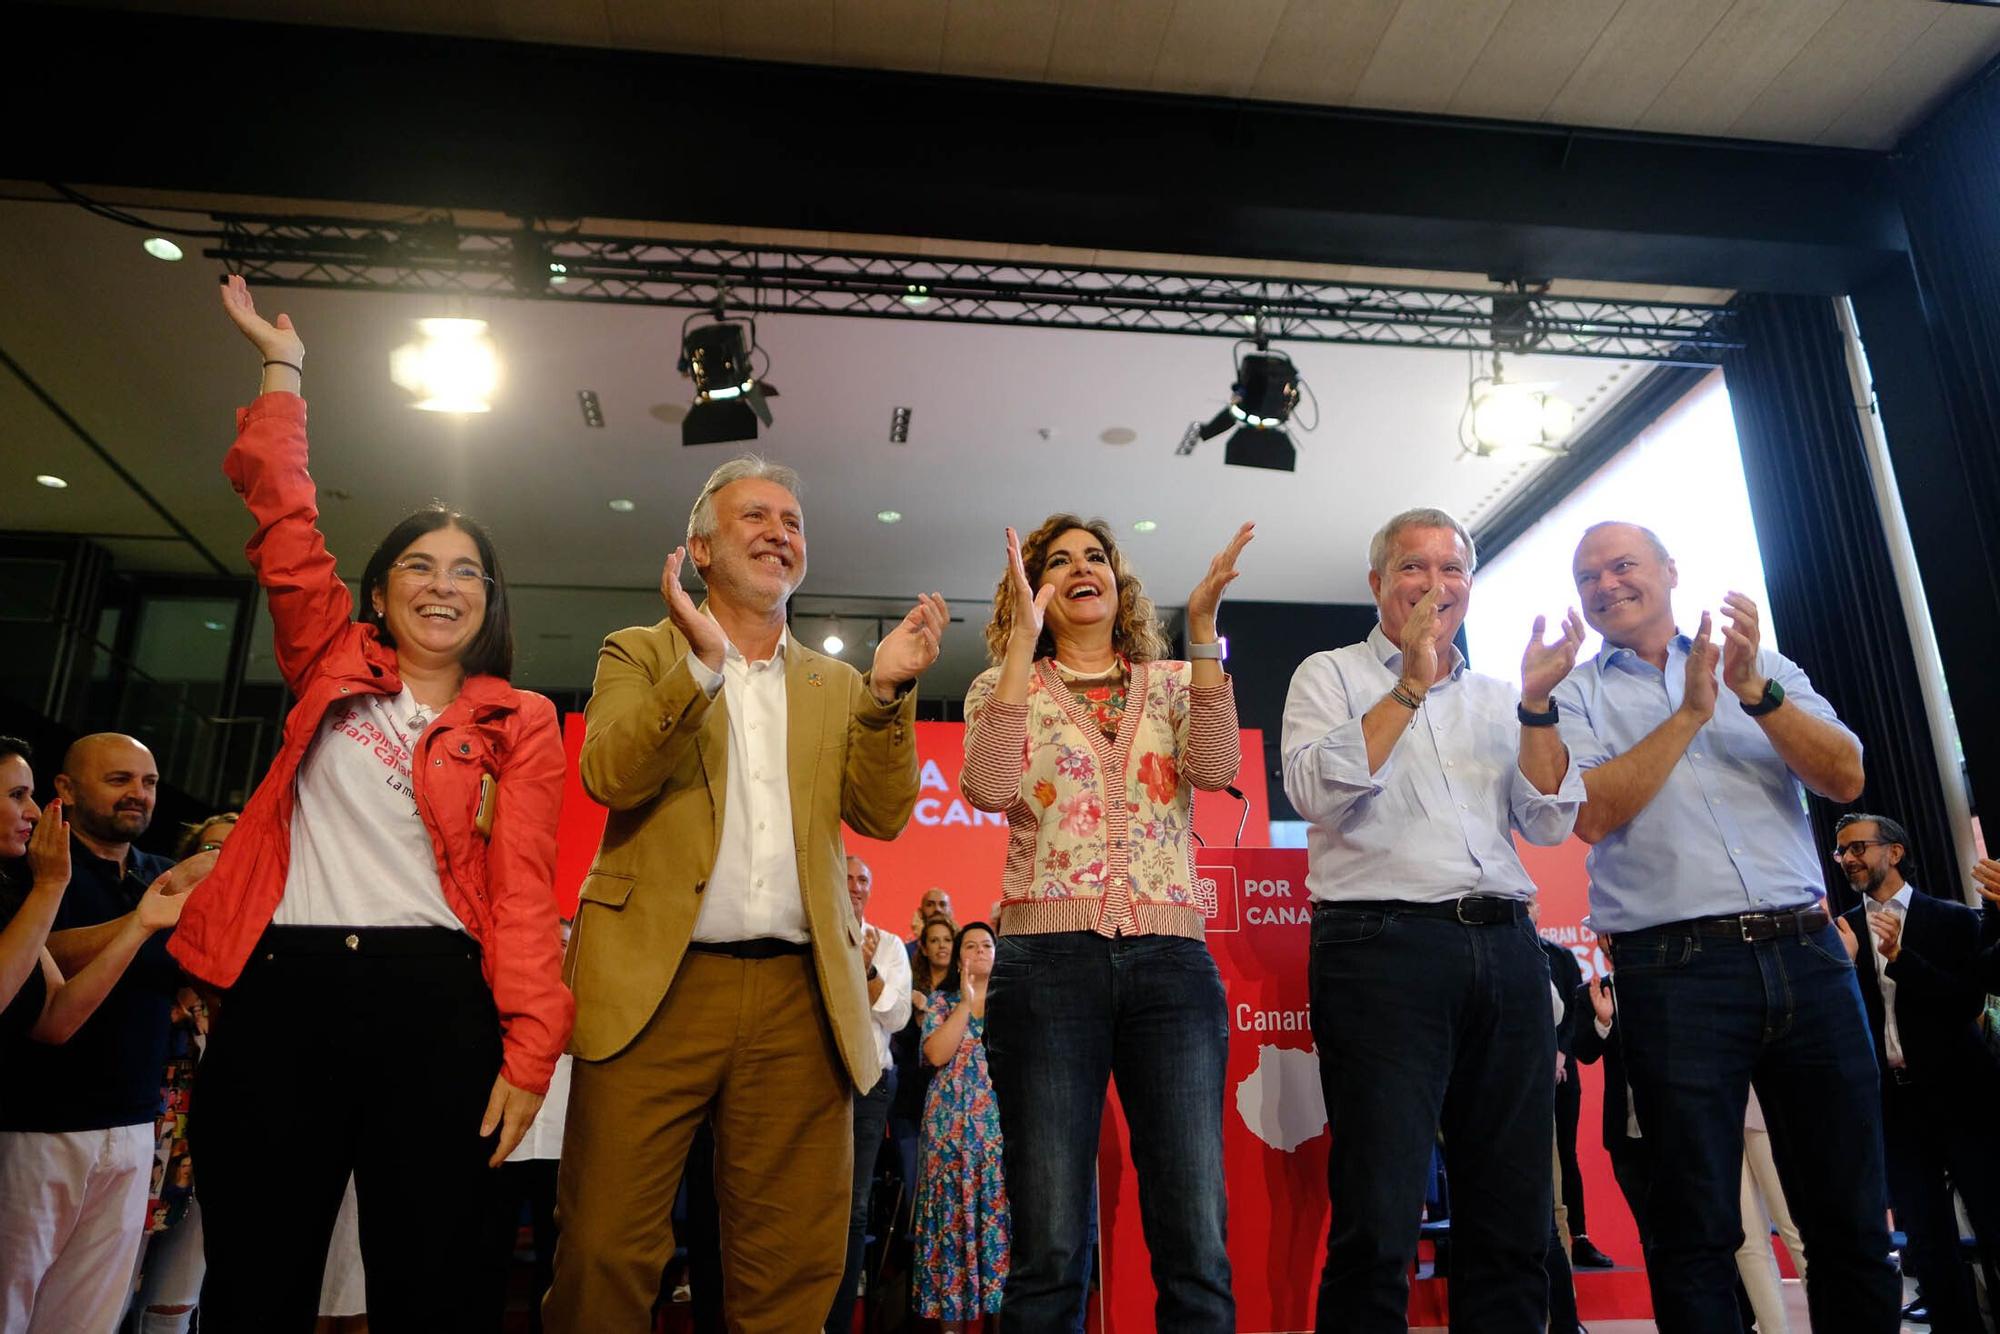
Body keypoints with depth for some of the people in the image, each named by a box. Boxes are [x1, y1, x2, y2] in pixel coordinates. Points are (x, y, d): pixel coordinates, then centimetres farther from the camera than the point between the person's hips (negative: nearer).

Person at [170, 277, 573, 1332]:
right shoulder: (333, 668, 14)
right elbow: (284, 515, 11)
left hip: (435, 1001, -2)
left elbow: (524, 890, -3)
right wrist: (281, 364, 16)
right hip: (285, 987, 2)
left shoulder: (520, 724, 6)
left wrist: (528, 1046, -12)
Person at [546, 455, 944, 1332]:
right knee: (608, 1246, 0)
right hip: (658, 981, -2)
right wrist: (699, 665, -18)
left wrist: (890, 692, -9)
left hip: (800, 996, 3)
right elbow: (607, 773, -7)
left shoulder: (839, 688, 17)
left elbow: (882, 814, 5)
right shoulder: (641, 654, 11)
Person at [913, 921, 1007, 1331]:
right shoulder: (941, 1000, 10)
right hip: (952, 1123, 0)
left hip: (1002, 1122, 1)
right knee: (954, 1213, -2)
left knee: (1001, 1212, -6)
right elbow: (936, 1054, -6)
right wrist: (965, 1002, -8)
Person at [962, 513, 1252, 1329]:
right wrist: (1022, 644, -10)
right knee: (1050, 1252, -1)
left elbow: (1214, 771, -4)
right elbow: (988, 790, -9)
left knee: (1197, 1246, -1)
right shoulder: (1003, 688, 12)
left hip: (1171, 960, 2)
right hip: (1048, 958, -1)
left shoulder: (1174, 682, 16)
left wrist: (1203, 635, -10)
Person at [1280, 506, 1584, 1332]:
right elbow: (1319, 794, -9)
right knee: (1378, 1224, -6)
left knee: (1514, 1221, 9)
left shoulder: (1496, 699, 20)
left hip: (1507, 950, 5)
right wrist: (1410, 685, -11)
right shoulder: (1330, 676, 8)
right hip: (1382, 946, -5)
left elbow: (1548, 823, 10)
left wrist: (1536, 703, -2)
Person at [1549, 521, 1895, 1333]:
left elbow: (1846, 778, 1)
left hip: (1806, 954, 3)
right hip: (1677, 969, -3)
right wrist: (1691, 711, -10)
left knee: (1852, 1217, 11)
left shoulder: (1766, 666, 14)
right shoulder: (1575, 695, 6)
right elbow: (1592, 813, -10)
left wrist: (1754, 690, -12)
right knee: (1697, 1227, 3)